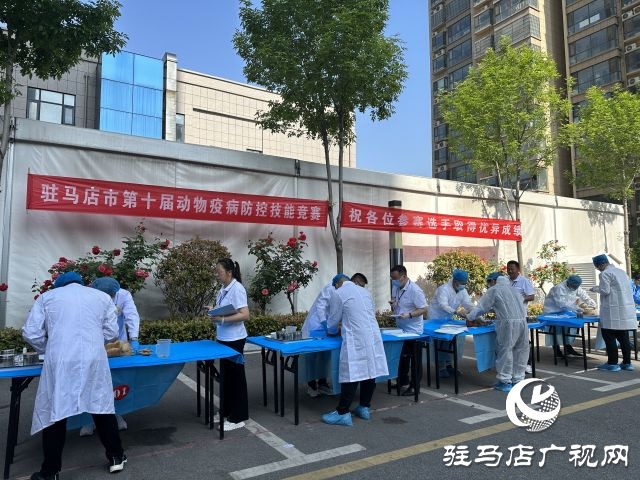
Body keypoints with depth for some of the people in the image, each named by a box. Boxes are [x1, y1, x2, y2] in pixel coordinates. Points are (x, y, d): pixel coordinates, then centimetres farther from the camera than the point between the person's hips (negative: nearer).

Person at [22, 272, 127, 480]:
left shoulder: (47, 296, 15)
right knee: (102, 406, 14)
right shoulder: (102, 296, 18)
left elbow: (31, 333, 8)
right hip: (94, 359, 1)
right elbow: (111, 332, 14)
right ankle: (116, 457, 26)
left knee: (55, 412, 9)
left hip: (60, 361, -1)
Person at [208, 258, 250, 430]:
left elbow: (244, 315, -23)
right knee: (226, 375, 18)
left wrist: (222, 319, -27)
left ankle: (238, 418, 13)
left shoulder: (237, 289, -17)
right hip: (224, 338, 8)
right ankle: (226, 411, 33)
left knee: (235, 377, 2)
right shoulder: (223, 290, 8)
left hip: (234, 340, -8)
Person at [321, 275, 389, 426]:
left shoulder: (338, 294, 1)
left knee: (351, 375, -3)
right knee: (369, 372, 12)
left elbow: (333, 321, 5)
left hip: (356, 340, -6)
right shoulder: (364, 291, 17)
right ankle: (365, 408, 23)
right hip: (373, 336, 6)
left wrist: (333, 331, 28)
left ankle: (343, 413, 3)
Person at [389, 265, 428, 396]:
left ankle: (414, 387, 16)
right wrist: (393, 304, -7)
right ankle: (402, 382, 34)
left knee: (414, 359, 5)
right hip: (401, 329, 8)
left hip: (413, 330, -8)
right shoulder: (396, 288, 3)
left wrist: (409, 315, -32)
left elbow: (424, 309, -20)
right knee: (402, 356, 19)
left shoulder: (414, 290, -21)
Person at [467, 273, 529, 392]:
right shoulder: (514, 289, 23)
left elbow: (481, 307, 6)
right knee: (520, 352, 13)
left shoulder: (494, 290, 4)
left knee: (505, 351, 2)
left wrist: (470, 317, 18)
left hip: (508, 323, -7)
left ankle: (505, 382, 6)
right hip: (523, 321, 7)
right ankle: (518, 379, 22)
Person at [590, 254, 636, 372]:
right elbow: (626, 288, 20)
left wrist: (595, 289, 5)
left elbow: (605, 291, -14)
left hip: (613, 311, -8)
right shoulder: (621, 271, 16)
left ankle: (612, 363, 0)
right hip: (626, 309, 8)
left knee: (609, 337, -2)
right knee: (623, 337, 13)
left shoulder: (605, 274, -9)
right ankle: (627, 362, 17)